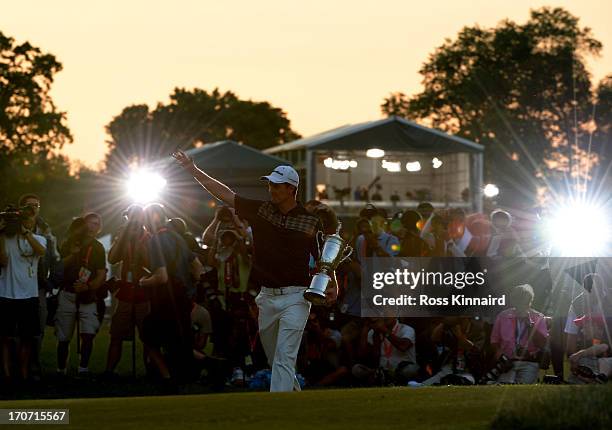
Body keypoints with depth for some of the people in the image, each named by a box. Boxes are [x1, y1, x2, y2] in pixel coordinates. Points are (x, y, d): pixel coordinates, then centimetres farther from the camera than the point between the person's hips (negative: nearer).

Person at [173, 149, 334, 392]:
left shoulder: (310, 222, -3)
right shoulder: (260, 210, 6)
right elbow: (224, 193, 5)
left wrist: (332, 285, -12)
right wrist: (193, 170, 0)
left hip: (295, 297, -5)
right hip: (266, 297, 5)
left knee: (284, 359, -13)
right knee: (274, 358, 15)